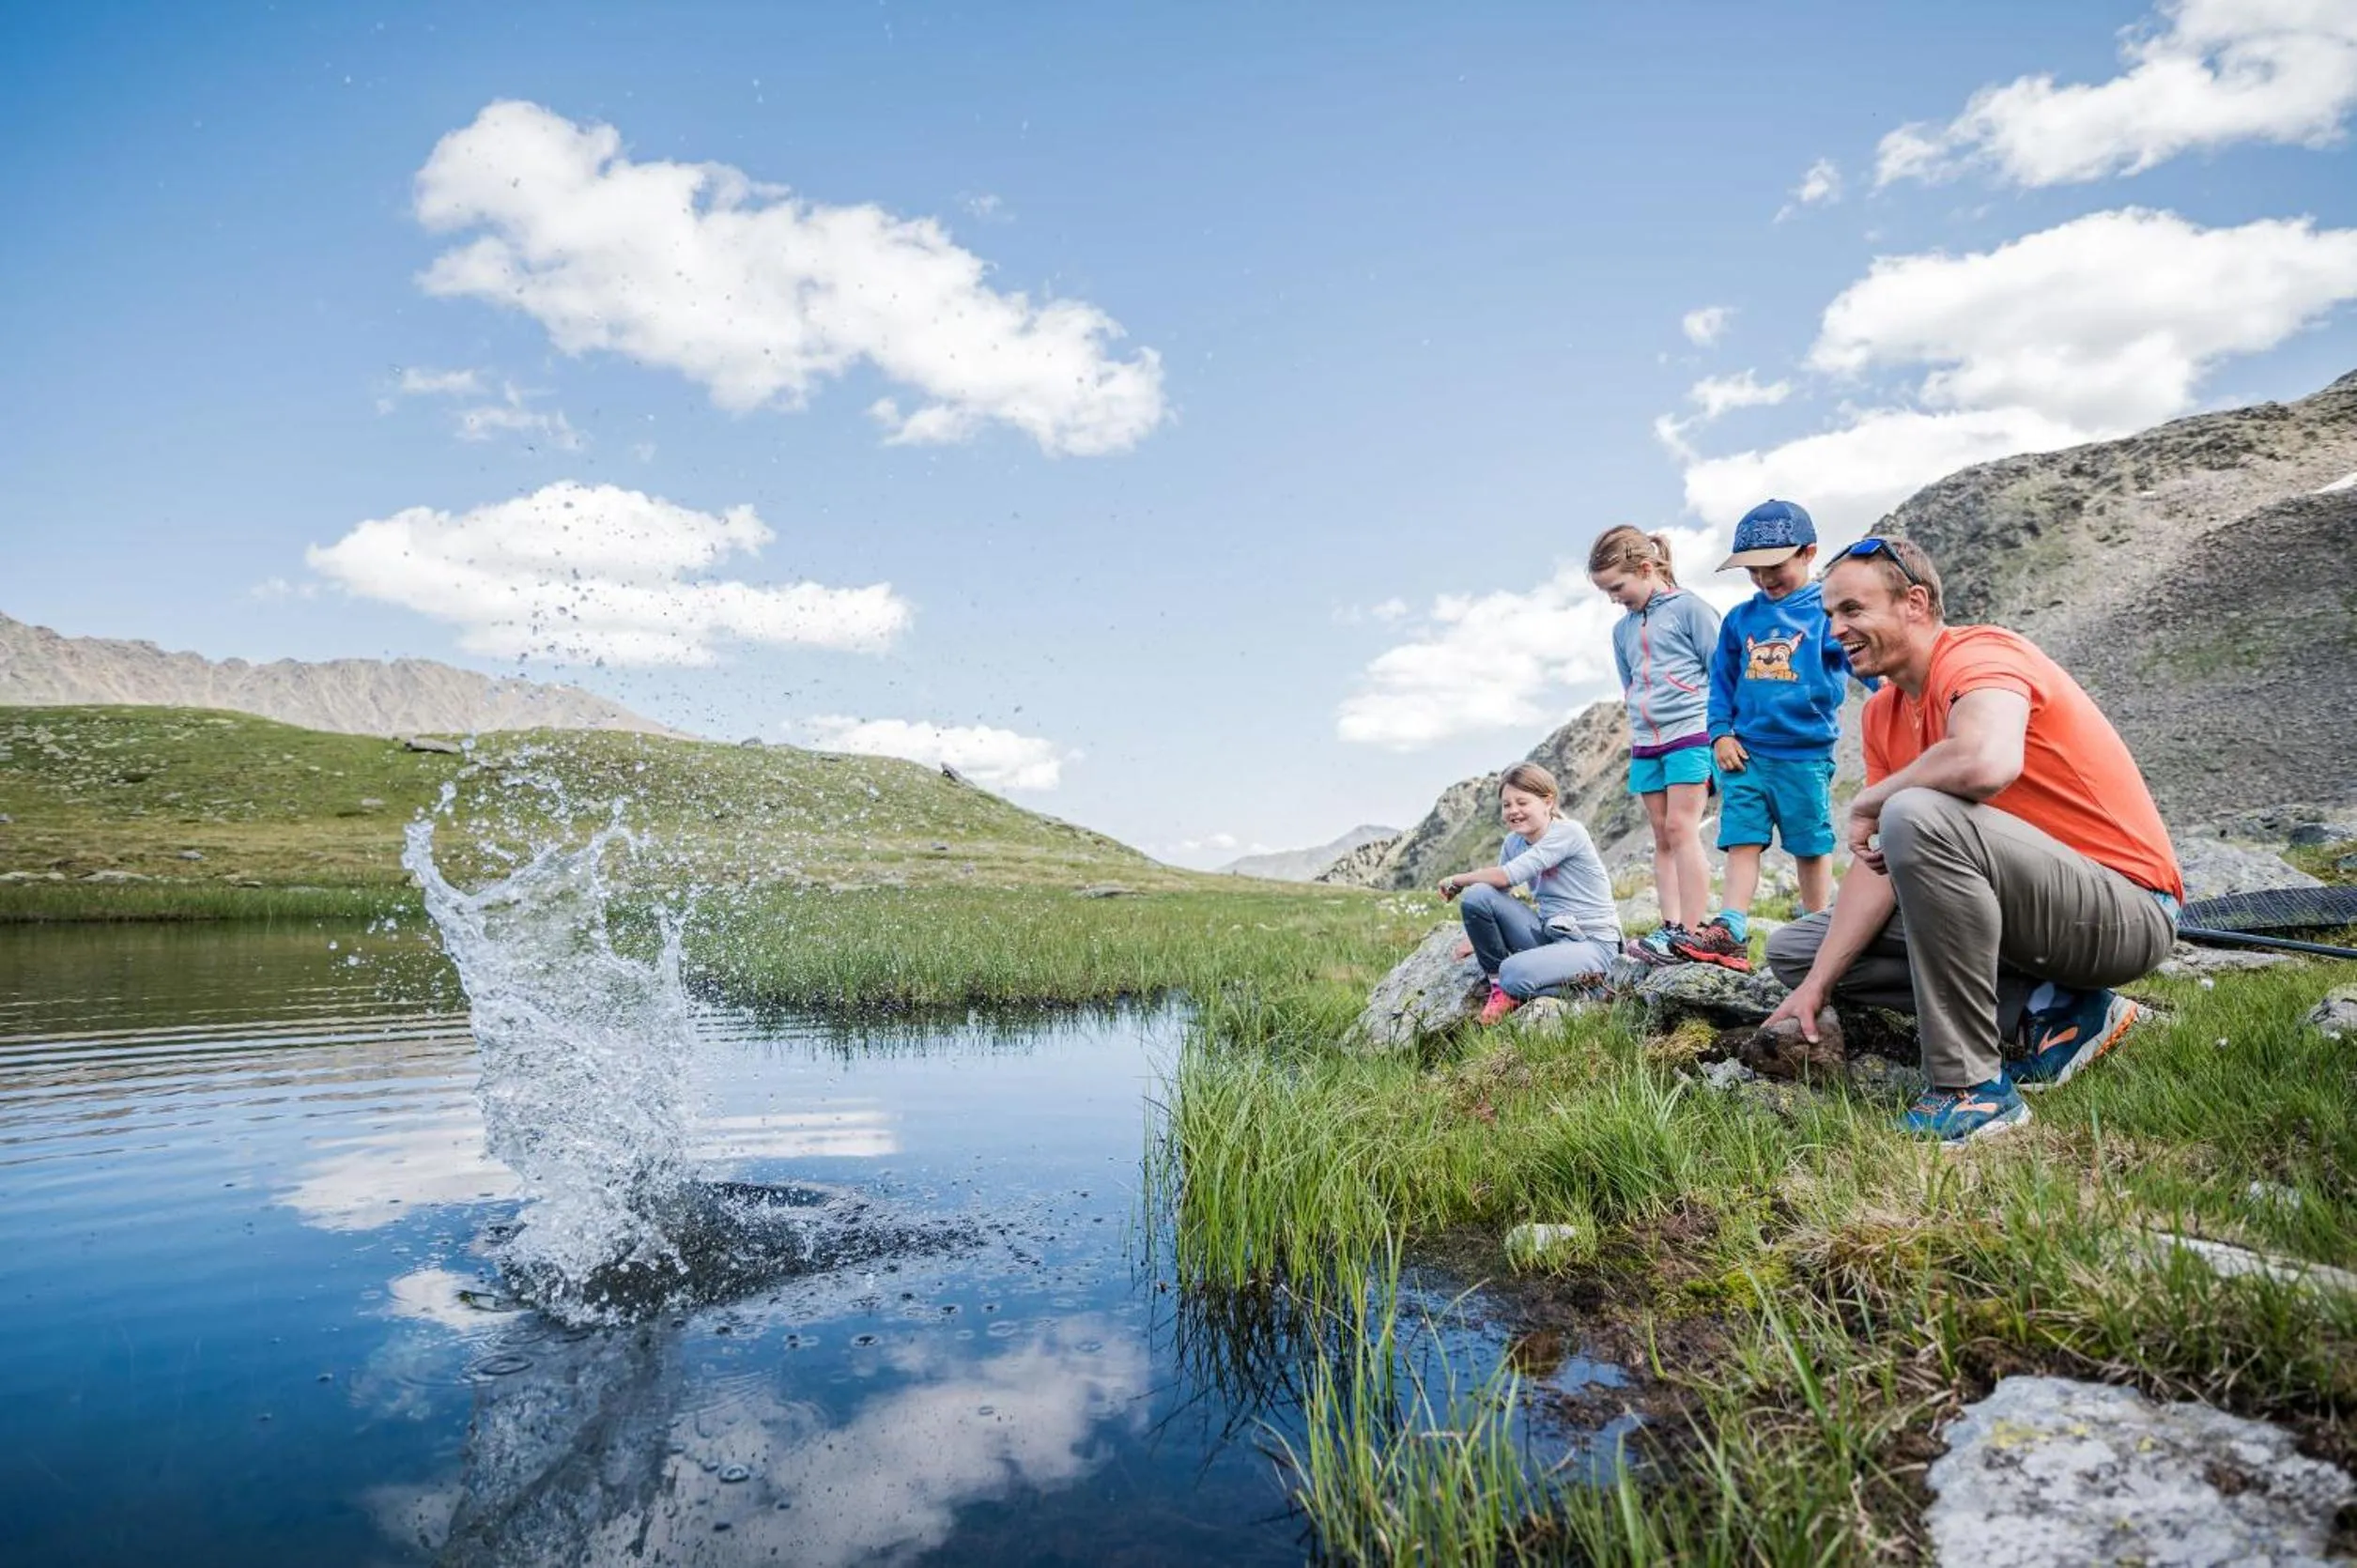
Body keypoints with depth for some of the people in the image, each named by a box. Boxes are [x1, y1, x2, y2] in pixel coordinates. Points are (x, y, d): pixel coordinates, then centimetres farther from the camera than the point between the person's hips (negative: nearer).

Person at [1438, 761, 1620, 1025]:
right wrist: (1474, 935, -5)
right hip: (1547, 934, 7)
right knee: (1476, 895, -17)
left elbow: (1508, 876, -24)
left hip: (1592, 943, -7)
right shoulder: (1514, 842, 7)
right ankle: (1499, 985, -1)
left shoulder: (1568, 832, -17)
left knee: (1516, 973, -35)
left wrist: (1457, 880, -11)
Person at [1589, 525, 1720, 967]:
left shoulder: (1689, 609, -4)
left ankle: (1690, 935, -12)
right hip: (1645, 744, 7)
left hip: (1690, 733, -7)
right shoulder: (1623, 630, 16)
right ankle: (1671, 928, 3)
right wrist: (1635, 737, 16)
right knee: (1662, 838, 4)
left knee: (1681, 829, -12)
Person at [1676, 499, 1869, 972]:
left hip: (1806, 753, -3)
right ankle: (1730, 932, -7)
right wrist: (1720, 733, 4)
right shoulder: (1739, 619, 9)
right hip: (1746, 752, 3)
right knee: (1742, 839, -3)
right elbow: (1721, 680, 14)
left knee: (1811, 844, 8)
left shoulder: (1829, 611, -3)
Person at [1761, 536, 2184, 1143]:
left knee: (1919, 817, -35)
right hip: (2048, 909, 9)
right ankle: (2047, 1005, 0)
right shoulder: (1884, 711, 8)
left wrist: (1868, 802, -22)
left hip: (2127, 910, -9)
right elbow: (1880, 861, 3)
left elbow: (1985, 763, -41)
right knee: (1793, 949, 5)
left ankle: (1972, 1086, -24)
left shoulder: (1979, 654, -17)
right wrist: (1815, 986, -6)